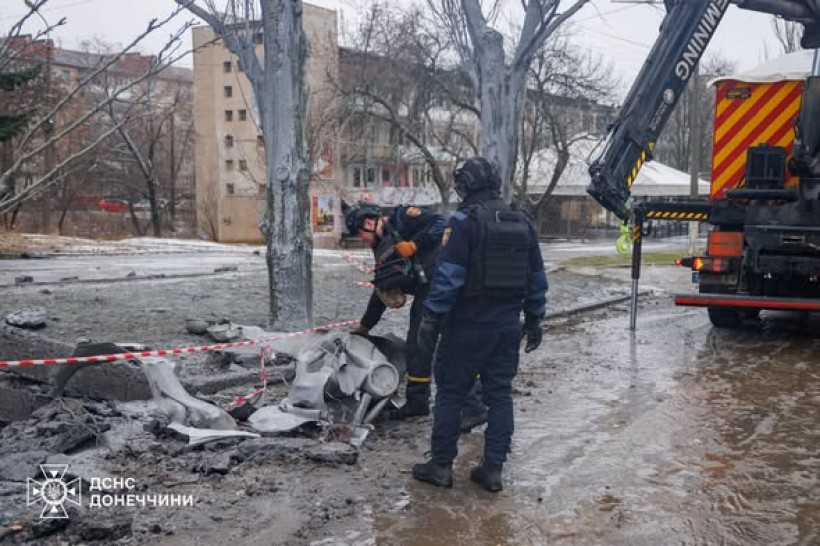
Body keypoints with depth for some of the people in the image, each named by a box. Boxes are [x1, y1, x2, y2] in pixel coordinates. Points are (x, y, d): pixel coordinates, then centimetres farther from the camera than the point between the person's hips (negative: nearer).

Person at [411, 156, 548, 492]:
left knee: (450, 393, 6)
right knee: (500, 394, 11)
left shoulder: (464, 222, -12)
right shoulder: (522, 223, 9)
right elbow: (537, 277, 13)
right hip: (508, 326, 6)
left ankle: (441, 465, 13)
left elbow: (448, 276, -18)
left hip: (468, 326, -6)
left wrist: (431, 319, -12)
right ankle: (493, 468, 14)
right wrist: (534, 319, 20)